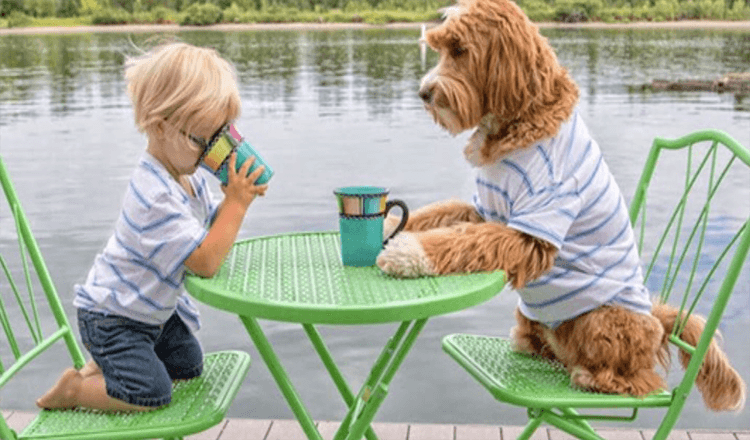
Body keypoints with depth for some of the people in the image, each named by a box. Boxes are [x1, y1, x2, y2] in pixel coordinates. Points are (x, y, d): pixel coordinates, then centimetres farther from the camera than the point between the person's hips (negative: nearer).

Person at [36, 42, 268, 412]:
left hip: (154, 308, 10)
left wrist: (236, 198, -17)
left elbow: (214, 227, 1)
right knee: (151, 394, -17)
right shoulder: (156, 196, -35)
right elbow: (206, 261, -36)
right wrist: (236, 203, -32)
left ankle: (105, 363, 30)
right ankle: (72, 388, 5)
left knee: (189, 366, 19)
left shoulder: (190, 176, -4)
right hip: (110, 315, -10)